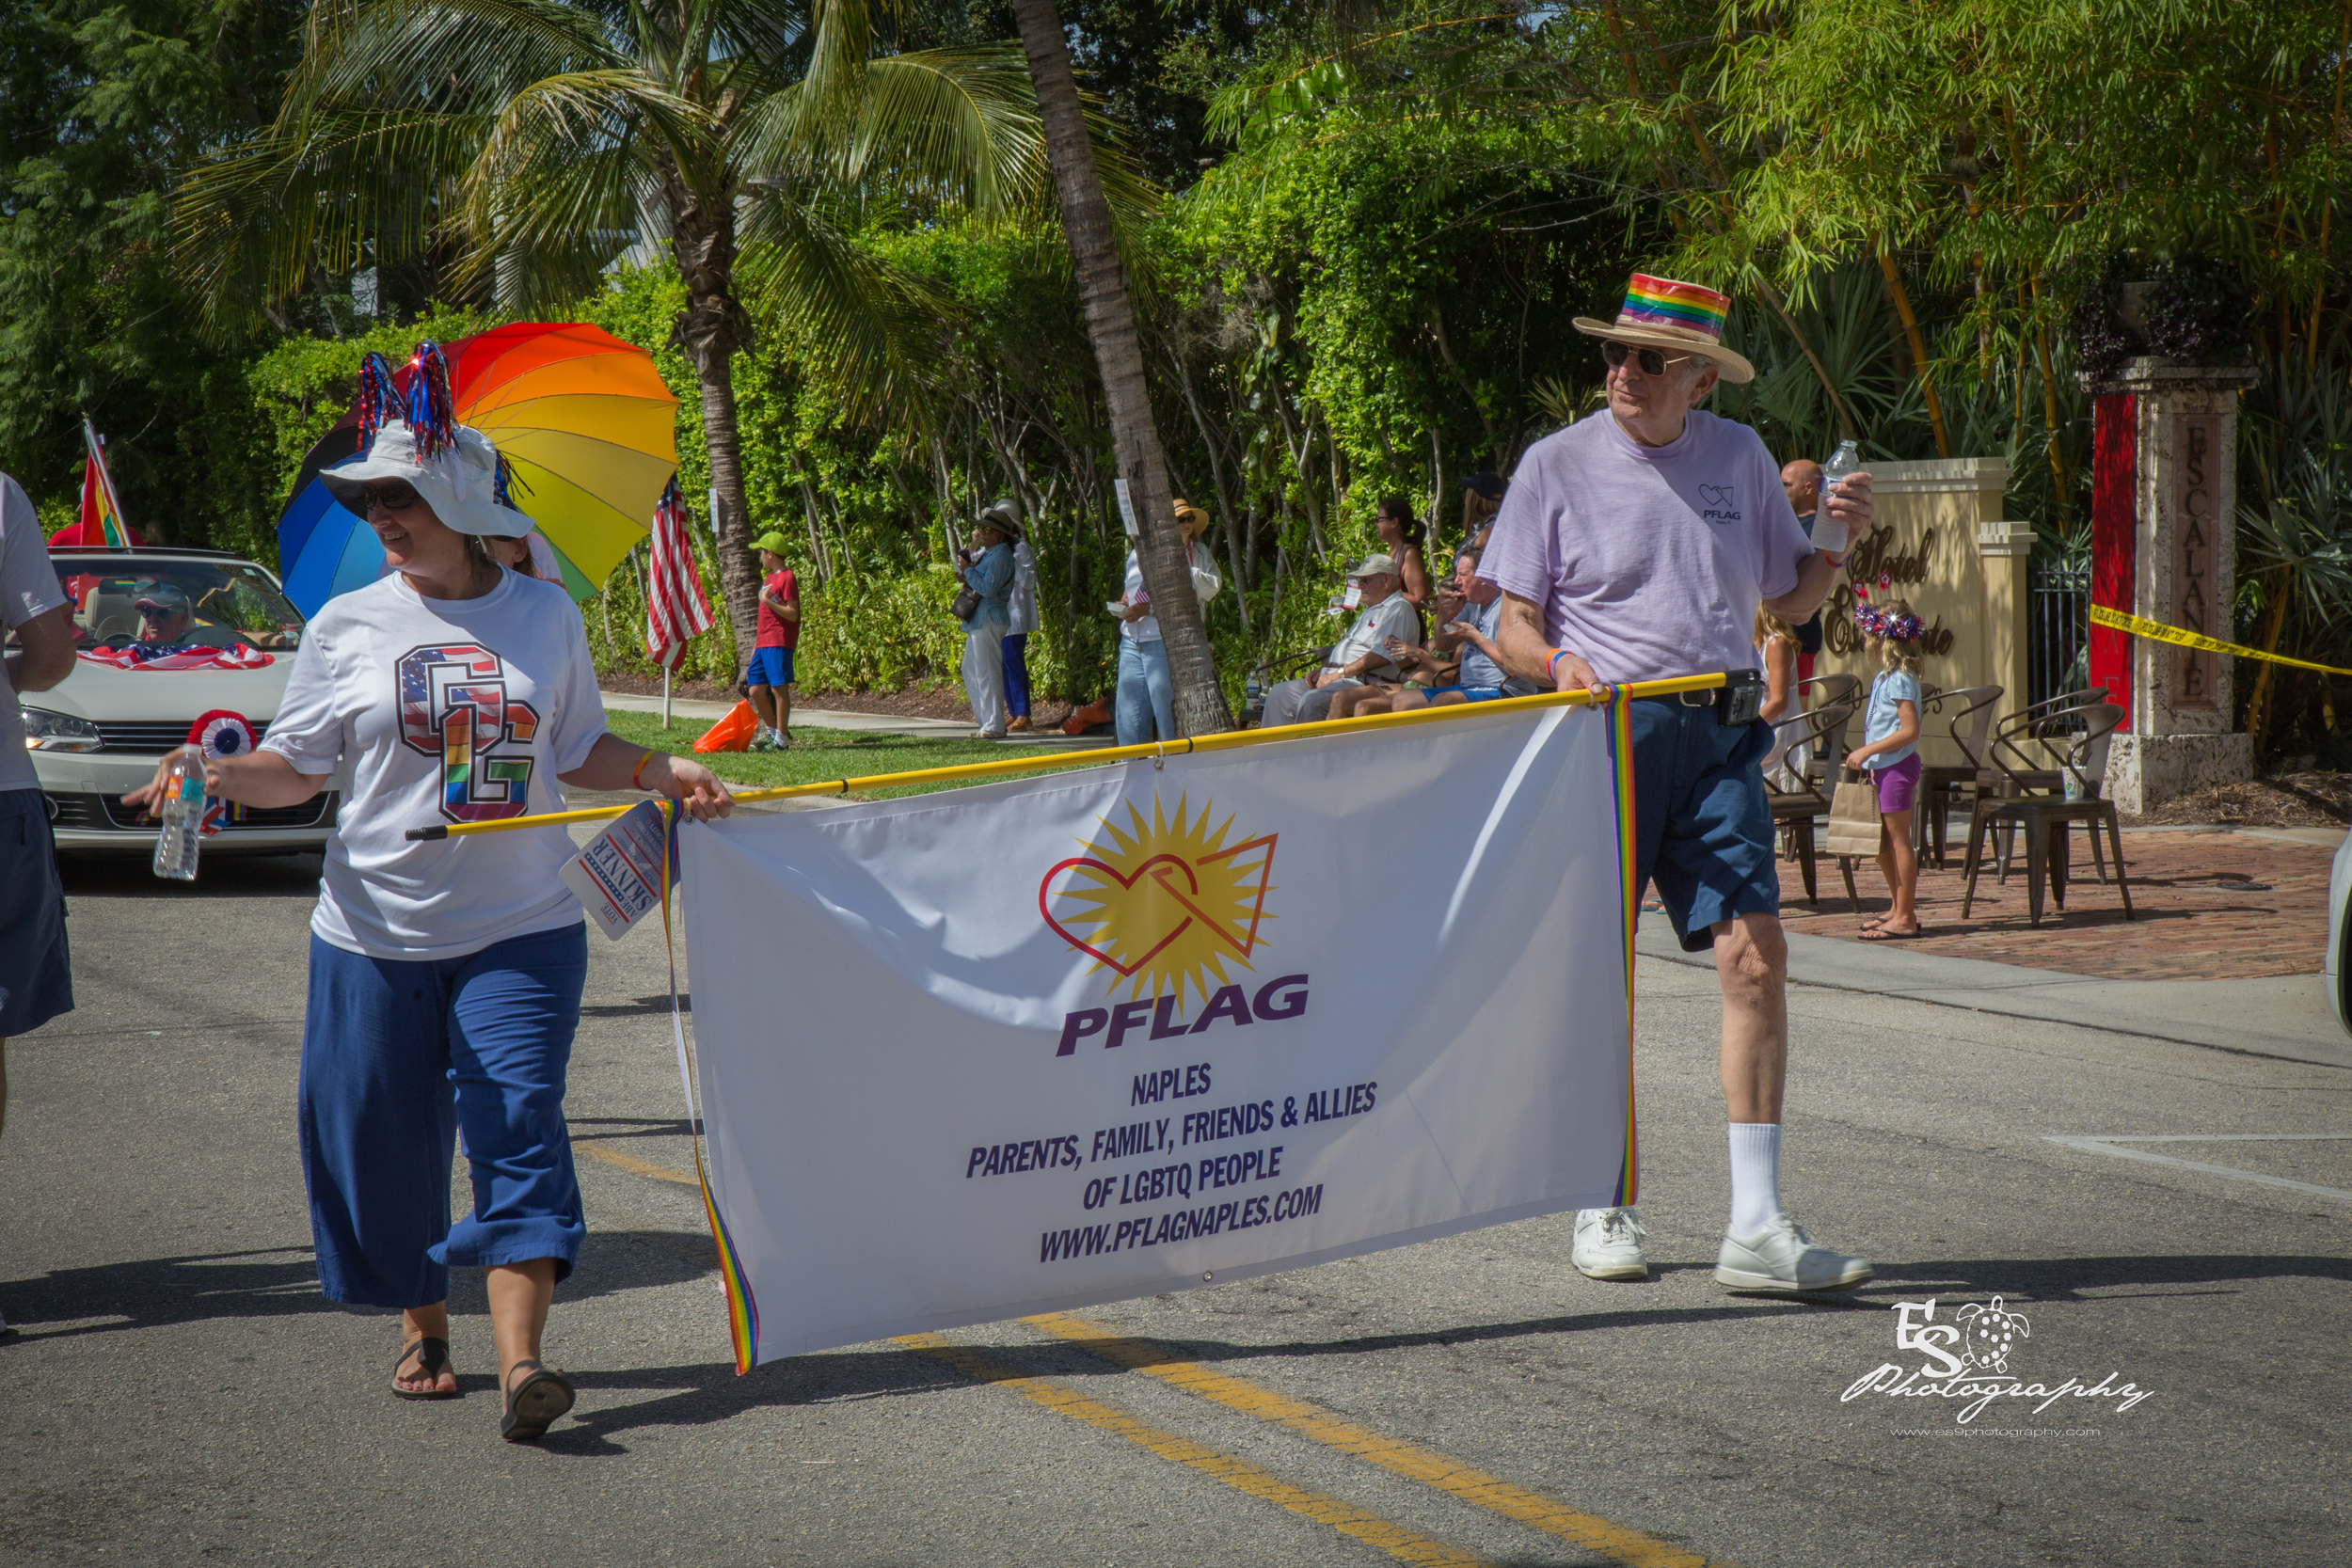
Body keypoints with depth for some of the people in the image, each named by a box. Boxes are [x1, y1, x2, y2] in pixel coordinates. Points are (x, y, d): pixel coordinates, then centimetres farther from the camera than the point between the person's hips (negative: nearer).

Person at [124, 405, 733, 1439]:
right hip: (376, 930, 1)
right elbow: (295, 767, 3)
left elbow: (578, 751, 16)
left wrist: (661, 770, 0)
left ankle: (519, 1362, -19)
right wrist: (216, 776, -15)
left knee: (517, 1128, -12)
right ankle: (423, 1332, 26)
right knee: (384, 1139, 5)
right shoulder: (348, 625, 2)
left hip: (520, 930, -1)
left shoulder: (546, 617, 5)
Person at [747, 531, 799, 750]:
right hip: (764, 645, 9)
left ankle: (781, 739, -4)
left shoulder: (787, 578, -9)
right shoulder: (769, 577, 19)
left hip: (779, 644, -9)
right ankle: (771, 732, 18)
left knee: (779, 689, -7)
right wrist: (756, 646, 22)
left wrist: (768, 601, -21)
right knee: (755, 690, 7)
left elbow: (792, 614, -15)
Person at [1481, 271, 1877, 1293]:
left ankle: (1756, 1227, -10)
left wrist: (1842, 538, 2)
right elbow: (1516, 629, 2)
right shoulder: (1559, 464, 3)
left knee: (1754, 952, -11)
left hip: (1717, 738, 2)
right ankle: (1601, 1208, 18)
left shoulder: (1740, 457, 13)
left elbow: (1789, 599, 21)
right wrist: (1557, 662, -19)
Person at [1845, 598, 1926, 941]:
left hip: (1897, 767, -10)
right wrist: (1870, 758, 15)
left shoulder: (1899, 680, -17)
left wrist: (1867, 750, -22)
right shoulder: (1886, 677, 13)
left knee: (1899, 840, -6)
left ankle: (1905, 919, -3)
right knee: (1881, 841, 16)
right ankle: (1898, 908, 26)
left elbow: (1910, 731, -23)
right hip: (1884, 767, 10)